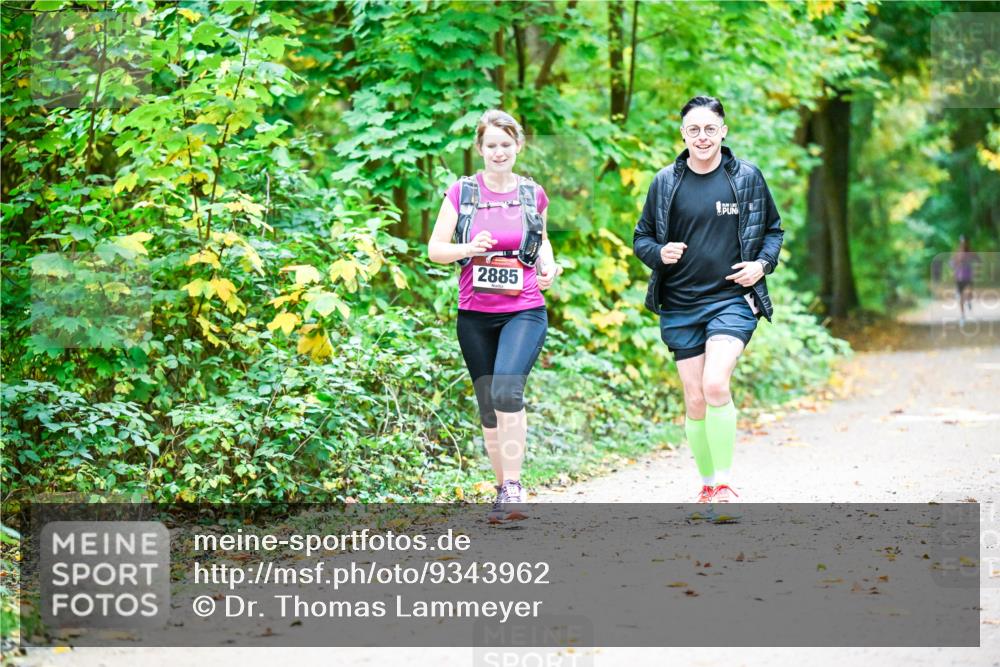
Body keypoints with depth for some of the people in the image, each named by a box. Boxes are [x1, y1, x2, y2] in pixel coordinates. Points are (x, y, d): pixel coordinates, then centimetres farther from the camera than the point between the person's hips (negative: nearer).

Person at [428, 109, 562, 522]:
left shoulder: (533, 195, 4)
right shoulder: (461, 193, 1)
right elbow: (435, 249, 2)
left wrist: (548, 265, 1)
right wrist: (469, 248, -17)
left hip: (524, 312, -2)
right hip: (475, 316, 2)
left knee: (507, 389, -24)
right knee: (488, 406, 9)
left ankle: (513, 487, -20)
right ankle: (503, 490, 23)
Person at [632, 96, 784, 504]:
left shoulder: (747, 177, 2)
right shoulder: (665, 183, 4)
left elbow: (774, 230, 14)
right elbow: (641, 238, 12)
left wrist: (762, 264, -5)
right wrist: (659, 253, -10)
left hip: (733, 300, -2)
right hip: (680, 306, 2)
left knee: (715, 385, -22)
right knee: (695, 402, 5)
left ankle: (725, 483, -11)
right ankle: (707, 484, 23)